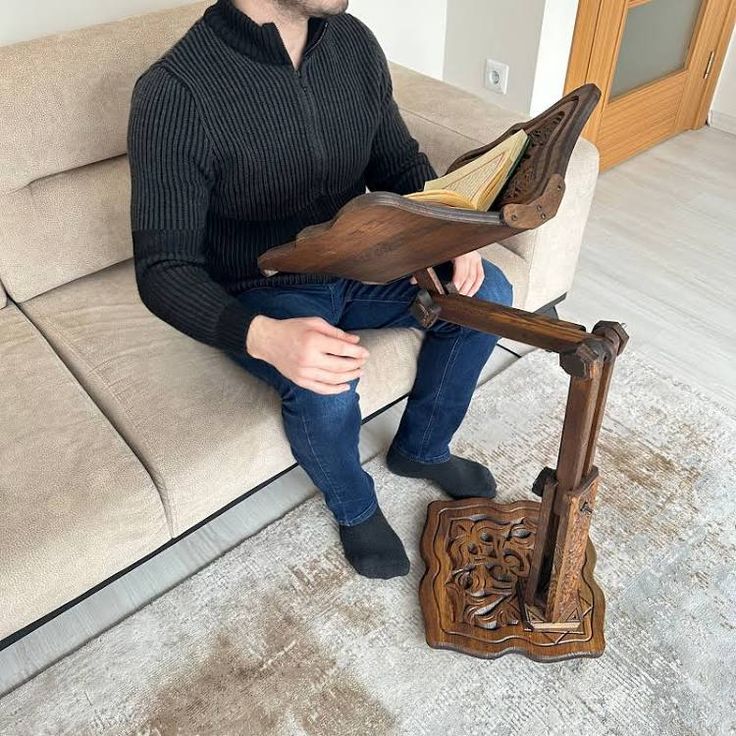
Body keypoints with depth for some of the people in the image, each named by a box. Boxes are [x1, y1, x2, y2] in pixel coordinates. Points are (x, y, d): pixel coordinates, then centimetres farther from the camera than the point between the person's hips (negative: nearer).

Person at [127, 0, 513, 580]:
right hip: (259, 293, -5)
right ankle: (354, 506, 6)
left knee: (487, 293, -9)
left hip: (356, 262, 6)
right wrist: (262, 336, -42)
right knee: (325, 393, -31)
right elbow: (164, 269, -23)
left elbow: (400, 163, 6)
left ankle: (421, 447, 15)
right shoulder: (175, 92, -25)